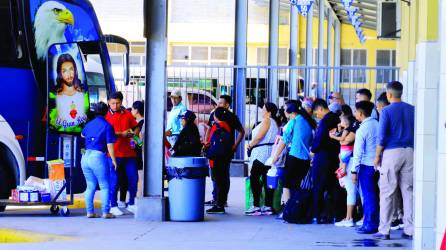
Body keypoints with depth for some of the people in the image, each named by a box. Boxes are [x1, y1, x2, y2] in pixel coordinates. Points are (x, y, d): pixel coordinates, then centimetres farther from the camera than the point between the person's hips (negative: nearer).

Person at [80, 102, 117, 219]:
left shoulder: (89, 124, 13)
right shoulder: (107, 126, -6)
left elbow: (82, 134, 35)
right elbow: (110, 146, -10)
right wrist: (113, 160, -2)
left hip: (86, 156, 6)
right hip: (98, 157, -6)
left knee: (90, 186, 12)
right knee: (105, 186, 2)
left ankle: (89, 211, 10)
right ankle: (105, 212, -3)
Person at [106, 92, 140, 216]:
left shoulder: (127, 114, 12)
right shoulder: (106, 115, 0)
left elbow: (136, 127, 21)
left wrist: (134, 133, 0)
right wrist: (121, 134, -16)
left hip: (129, 152, 4)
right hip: (114, 153, -4)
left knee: (133, 178, 6)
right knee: (114, 180, -3)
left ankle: (131, 204, 20)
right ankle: (113, 206, 6)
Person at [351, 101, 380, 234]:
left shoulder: (362, 129, -13)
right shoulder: (377, 125, 6)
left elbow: (358, 152, -12)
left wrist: (354, 170, -7)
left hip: (366, 166, -6)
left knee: (368, 195, -1)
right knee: (374, 195, 13)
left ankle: (370, 225, 1)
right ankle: (375, 223, 17)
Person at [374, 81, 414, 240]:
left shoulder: (387, 111, -6)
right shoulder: (412, 110, 7)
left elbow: (382, 136, -9)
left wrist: (377, 156, -1)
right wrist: (415, 152, 16)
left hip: (391, 153, -4)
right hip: (409, 152, 4)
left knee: (387, 193, 1)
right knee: (408, 191, 7)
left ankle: (384, 230, -1)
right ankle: (410, 230, 6)